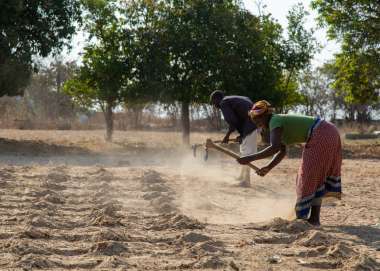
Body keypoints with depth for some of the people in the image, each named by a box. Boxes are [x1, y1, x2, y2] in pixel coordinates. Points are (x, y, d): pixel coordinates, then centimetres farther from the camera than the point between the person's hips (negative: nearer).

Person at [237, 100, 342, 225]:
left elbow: (275, 148, -27)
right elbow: (282, 151, 17)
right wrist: (268, 168, 5)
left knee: (310, 178, -3)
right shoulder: (280, 121, 17)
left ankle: (314, 219, 1)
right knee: (316, 178, 13)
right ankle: (314, 218, 15)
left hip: (322, 136, -10)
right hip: (330, 133, 10)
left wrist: (250, 158, -27)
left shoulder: (275, 121, -12)